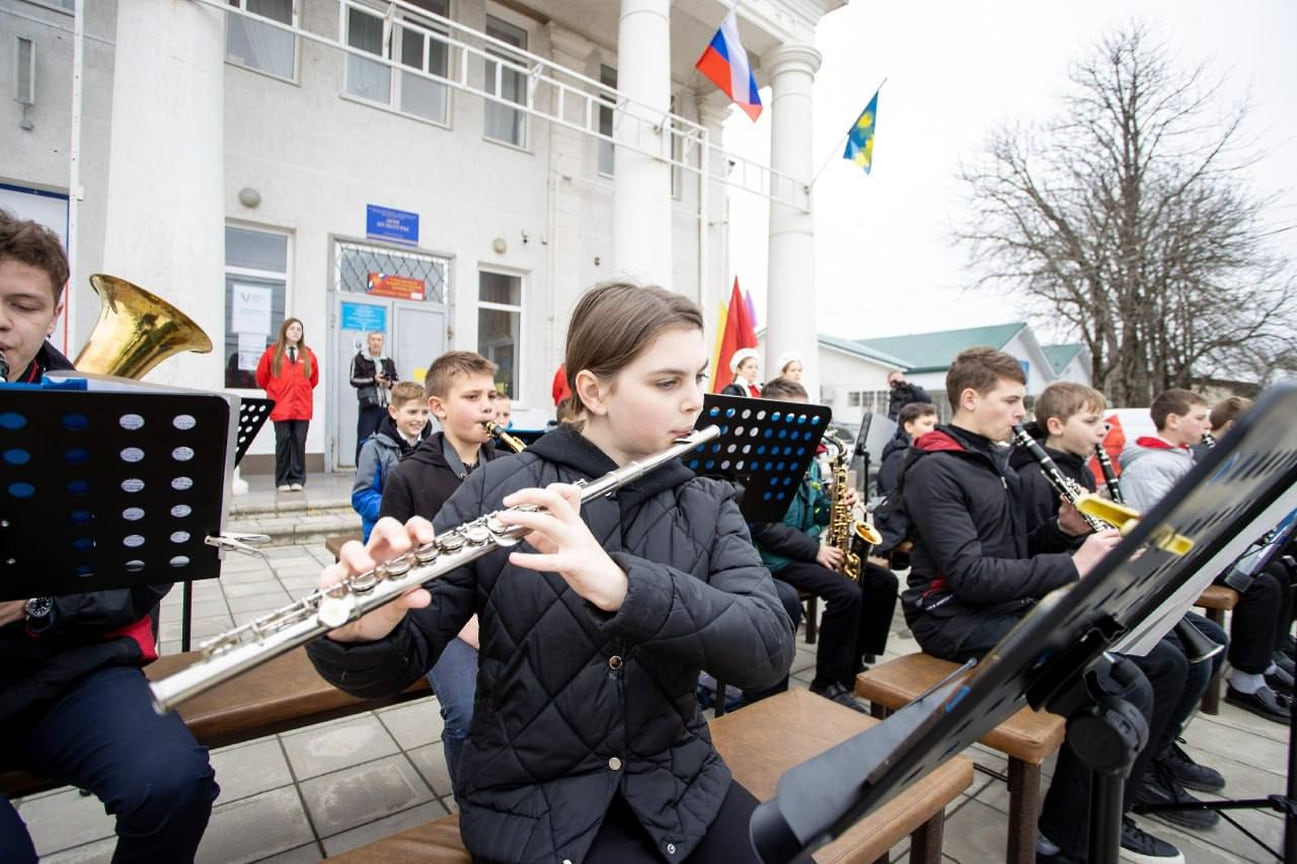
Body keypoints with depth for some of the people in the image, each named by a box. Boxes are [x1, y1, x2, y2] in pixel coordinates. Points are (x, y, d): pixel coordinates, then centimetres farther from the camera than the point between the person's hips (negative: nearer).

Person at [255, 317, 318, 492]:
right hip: (281, 407, -2)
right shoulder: (272, 352, 2)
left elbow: (314, 378, 20)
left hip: (302, 407, 2)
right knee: (283, 442, 0)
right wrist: (275, 392, 14)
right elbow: (261, 377, 9)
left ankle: (297, 480, 8)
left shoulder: (308, 354, 7)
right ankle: (282, 481, 7)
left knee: (299, 442, 2)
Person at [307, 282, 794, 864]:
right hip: (531, 799, -1)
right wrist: (363, 634, -31)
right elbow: (398, 666, -8)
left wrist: (622, 585, -34)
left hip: (678, 779, 2)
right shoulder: (497, 490, -11)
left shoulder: (710, 505, -4)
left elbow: (769, 650, -18)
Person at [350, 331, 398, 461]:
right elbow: (354, 380, -4)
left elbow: (396, 382, 16)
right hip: (368, 405, -4)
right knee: (364, 440, -2)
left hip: (386, 406, 4)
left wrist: (390, 383, -6)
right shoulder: (359, 358, 2)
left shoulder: (389, 361, 14)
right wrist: (373, 379, -16)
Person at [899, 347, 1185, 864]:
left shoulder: (994, 461, 16)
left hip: (1014, 606, 10)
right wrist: (1072, 565, -18)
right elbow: (969, 575, -24)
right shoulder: (934, 470, -16)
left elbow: (1013, 554, 19)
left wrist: (1062, 529, 2)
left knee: (1164, 663, 7)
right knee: (1124, 686, -21)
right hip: (957, 618, -9)